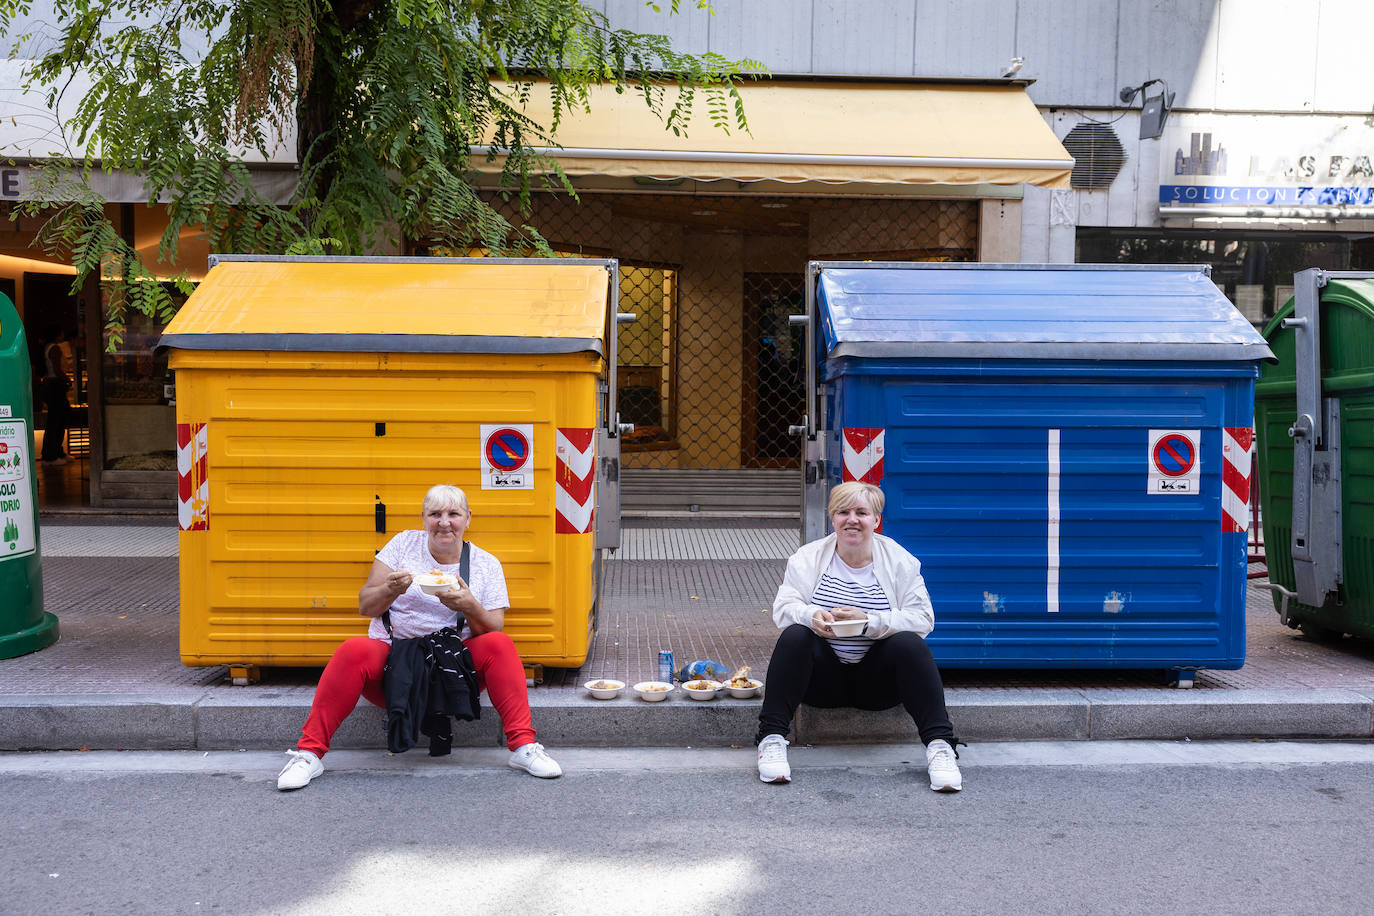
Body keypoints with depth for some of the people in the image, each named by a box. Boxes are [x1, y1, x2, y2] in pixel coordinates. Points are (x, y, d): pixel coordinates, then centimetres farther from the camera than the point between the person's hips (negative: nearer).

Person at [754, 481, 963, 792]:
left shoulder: (900, 561, 3)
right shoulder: (809, 557, 5)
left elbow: (922, 619, -7)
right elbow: (783, 609, -4)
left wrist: (869, 622, -24)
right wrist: (812, 616, -28)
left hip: (877, 680, 0)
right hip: (823, 680, 1)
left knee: (910, 643, -28)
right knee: (795, 636, -27)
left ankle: (939, 745, -27)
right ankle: (771, 739, -28)